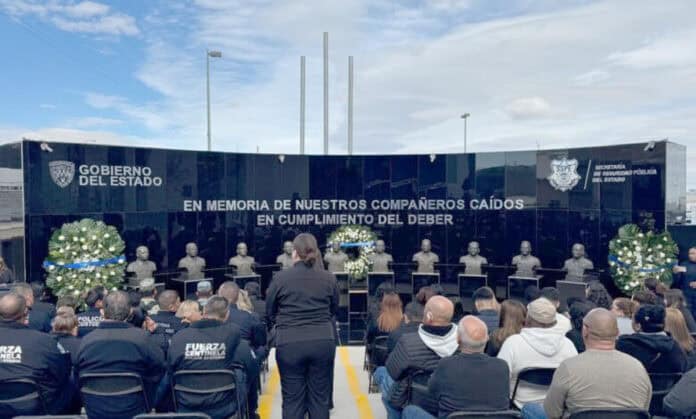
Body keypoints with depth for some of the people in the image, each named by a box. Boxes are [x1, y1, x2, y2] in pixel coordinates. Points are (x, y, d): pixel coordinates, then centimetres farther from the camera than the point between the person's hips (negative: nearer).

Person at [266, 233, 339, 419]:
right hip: (323, 341, 2)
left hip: (289, 343, -2)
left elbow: (269, 312, 6)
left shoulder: (281, 277, -5)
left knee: (292, 399, 8)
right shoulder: (329, 278, 1)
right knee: (320, 397, 12)